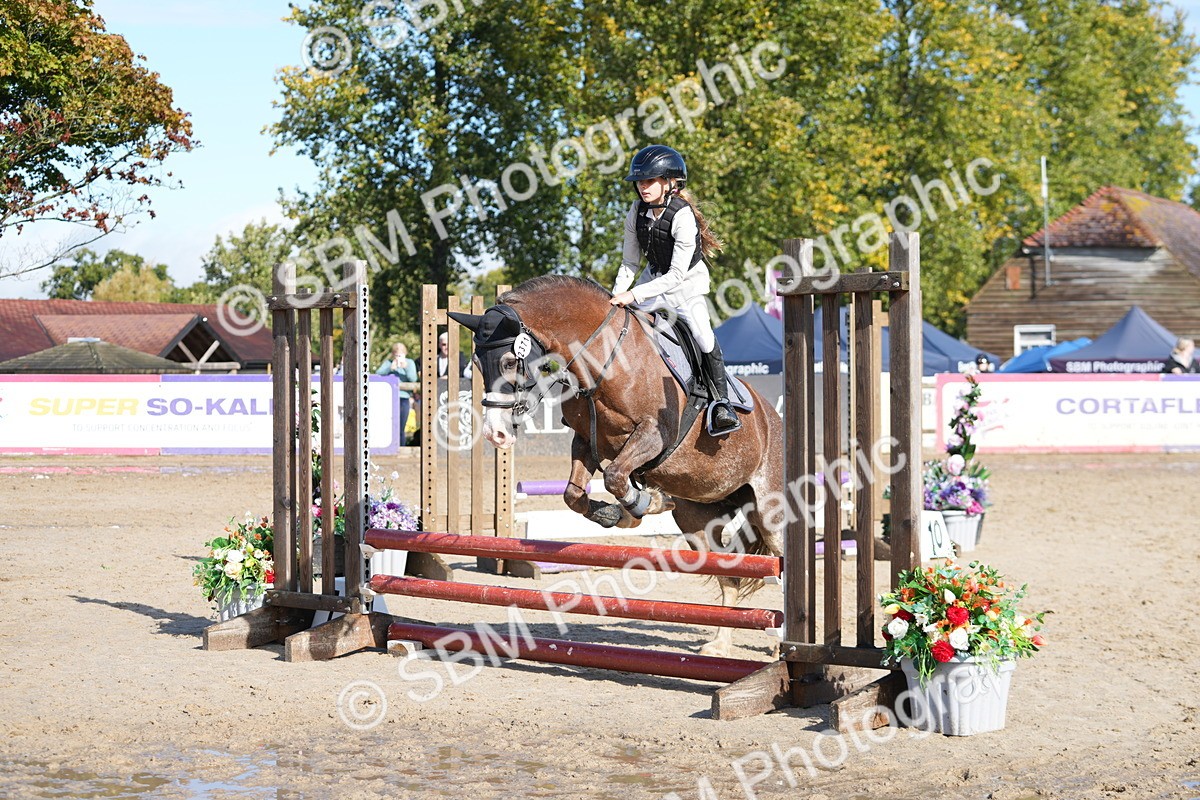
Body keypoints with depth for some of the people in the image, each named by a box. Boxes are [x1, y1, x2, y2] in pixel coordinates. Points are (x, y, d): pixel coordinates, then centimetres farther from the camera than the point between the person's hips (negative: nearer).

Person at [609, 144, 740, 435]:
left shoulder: (683, 217, -28)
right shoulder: (637, 213, -10)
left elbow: (677, 274, -29)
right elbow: (629, 263, 0)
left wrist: (634, 294, -33)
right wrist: (616, 296, -15)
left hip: (688, 283, -6)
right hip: (654, 278, 6)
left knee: (704, 336, -21)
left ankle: (722, 403, -10)